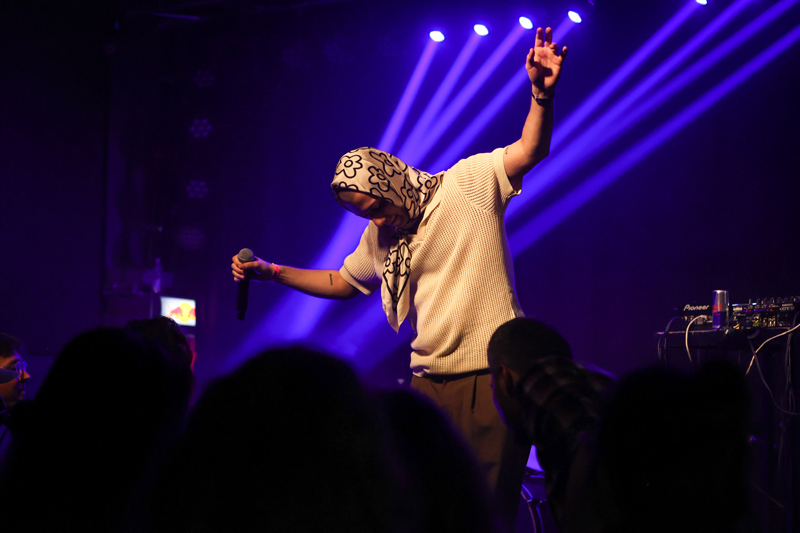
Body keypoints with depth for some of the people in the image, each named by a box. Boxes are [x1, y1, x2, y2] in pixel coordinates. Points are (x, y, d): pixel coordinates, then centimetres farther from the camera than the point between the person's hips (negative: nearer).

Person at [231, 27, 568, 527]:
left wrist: (543, 94, -34)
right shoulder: (379, 237, 15)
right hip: (430, 381, 6)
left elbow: (530, 150, -16)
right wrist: (271, 272, 21)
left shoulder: (466, 184, -5)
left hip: (492, 377, -6)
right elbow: (340, 282, 30)